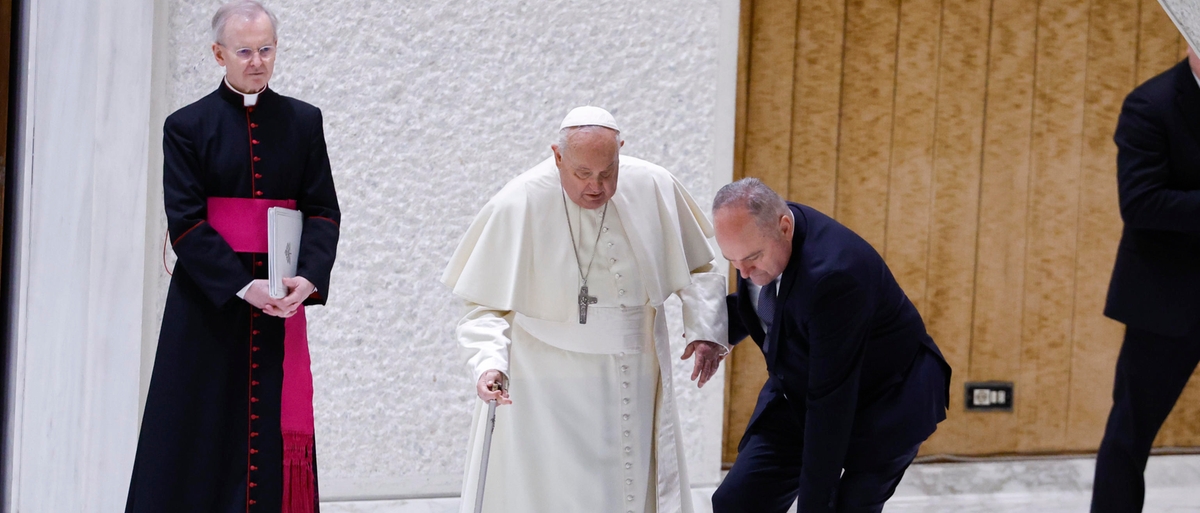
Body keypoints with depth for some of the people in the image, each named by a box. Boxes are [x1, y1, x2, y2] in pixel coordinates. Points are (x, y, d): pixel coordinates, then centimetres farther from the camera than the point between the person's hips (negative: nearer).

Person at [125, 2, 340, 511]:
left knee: (274, 433, 1)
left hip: (282, 298, 2)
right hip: (209, 301, -2)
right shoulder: (187, 126, 1)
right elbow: (184, 222, -7)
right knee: (201, 434, -1)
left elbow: (323, 211, 4)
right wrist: (242, 287, -17)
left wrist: (309, 277, -14)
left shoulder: (303, 122, 8)